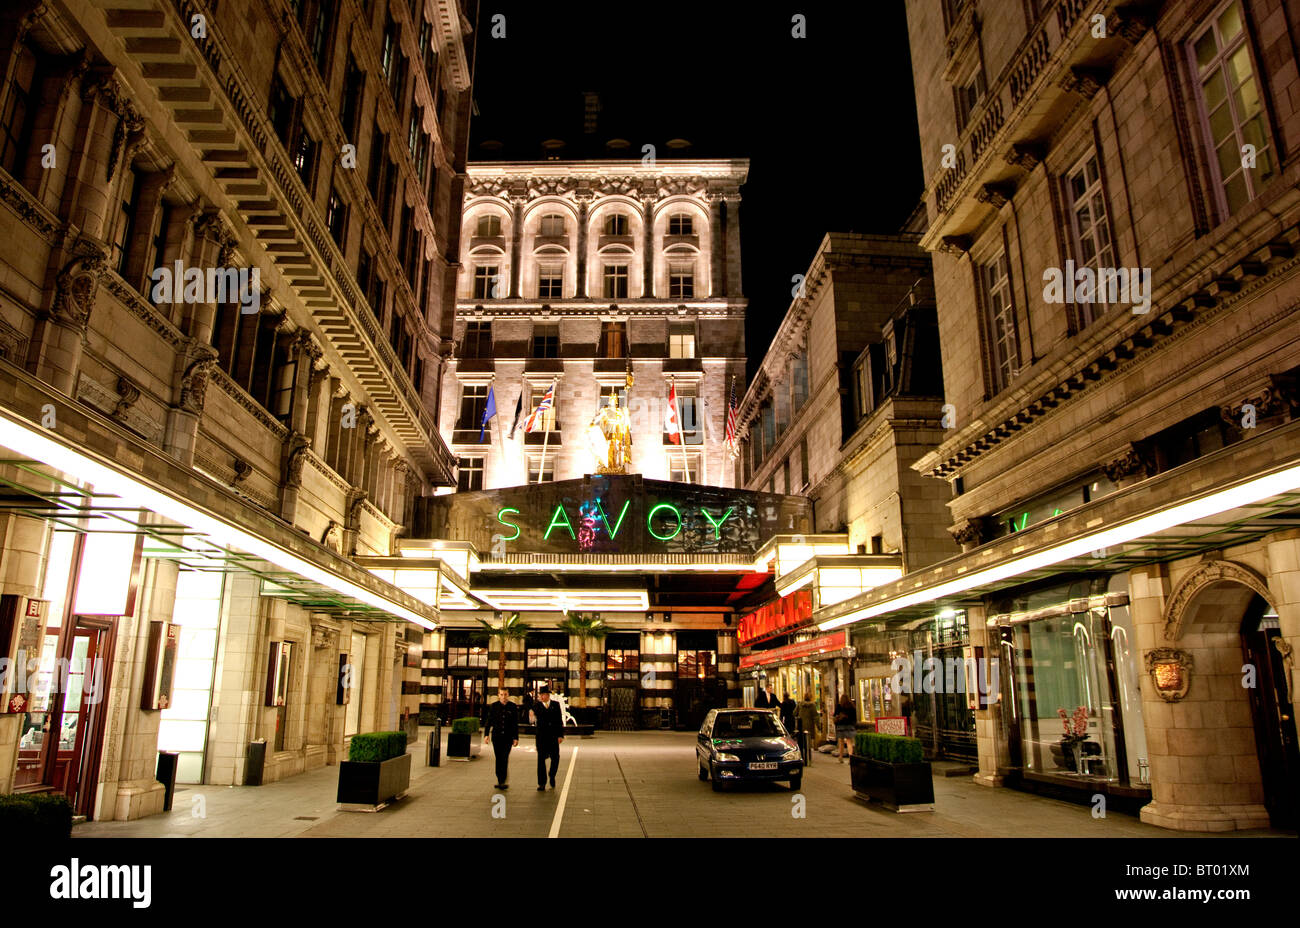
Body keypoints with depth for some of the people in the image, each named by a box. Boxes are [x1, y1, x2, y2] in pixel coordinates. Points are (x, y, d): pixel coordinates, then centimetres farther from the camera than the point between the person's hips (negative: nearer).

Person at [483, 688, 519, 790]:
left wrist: (516, 738, 1)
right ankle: (499, 780, 15)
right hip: (496, 736, 2)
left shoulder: (513, 707, 1)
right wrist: (486, 734, -4)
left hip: (508, 736, -2)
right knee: (498, 759, 6)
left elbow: (515, 724, 3)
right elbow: (489, 721, 5)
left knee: (505, 758, -12)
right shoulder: (493, 706, 3)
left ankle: (503, 781, -10)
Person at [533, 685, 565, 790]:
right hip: (541, 737, -1)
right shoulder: (537, 706, 2)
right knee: (541, 759, -1)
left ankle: (552, 777, 30)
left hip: (554, 737, 1)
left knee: (555, 758, 4)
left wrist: (561, 735, -1)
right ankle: (541, 783, 6)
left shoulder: (556, 705, 5)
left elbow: (560, 720, 3)